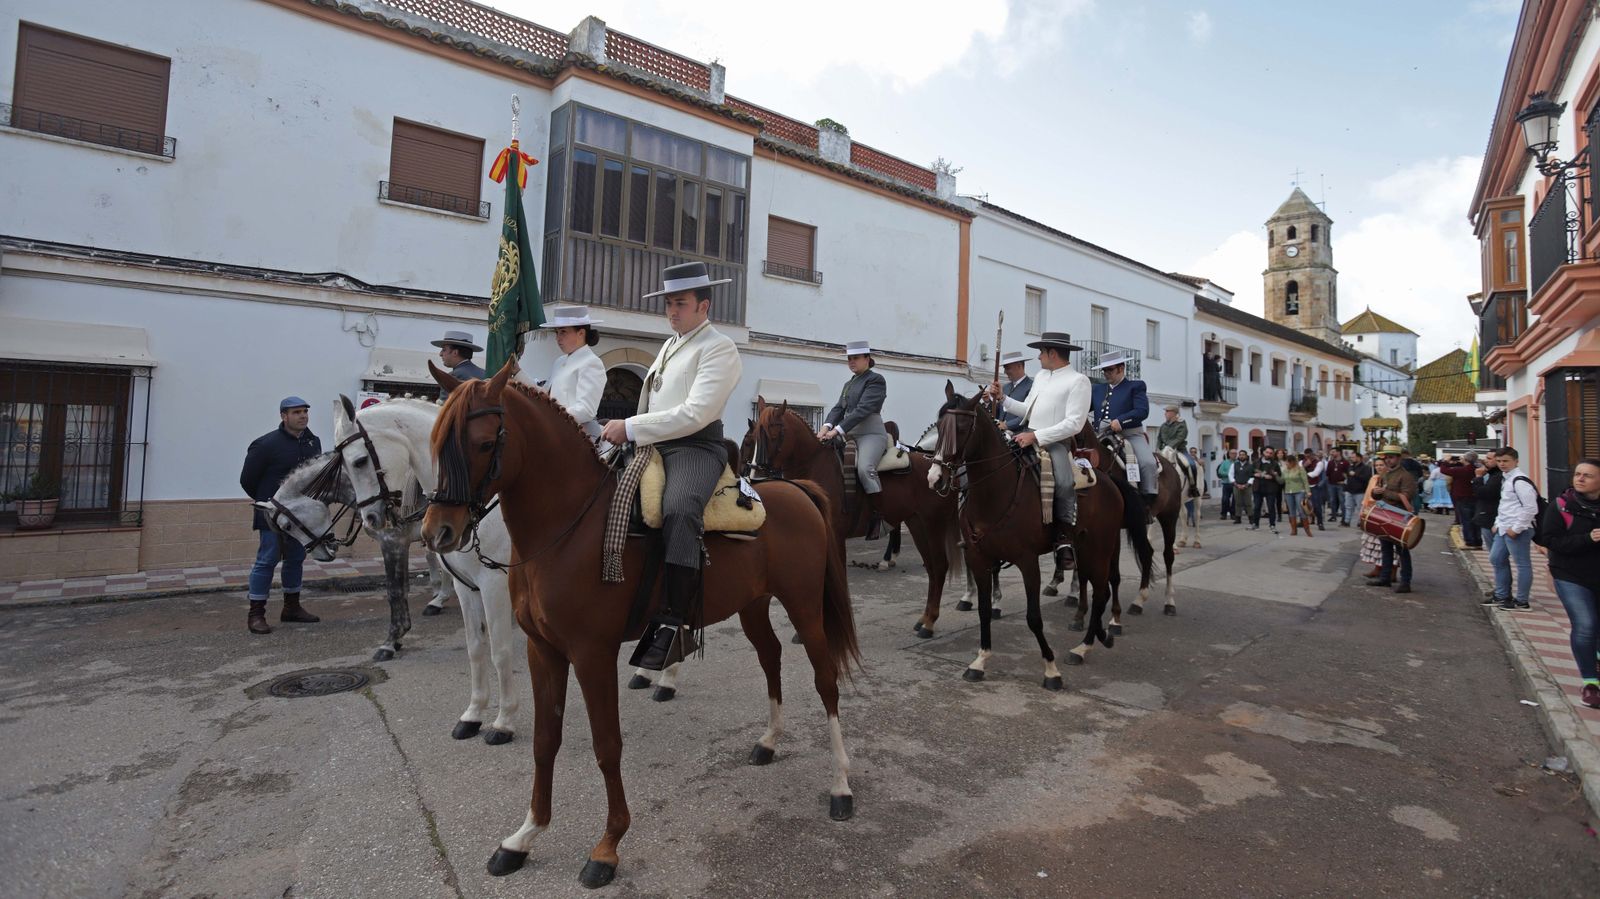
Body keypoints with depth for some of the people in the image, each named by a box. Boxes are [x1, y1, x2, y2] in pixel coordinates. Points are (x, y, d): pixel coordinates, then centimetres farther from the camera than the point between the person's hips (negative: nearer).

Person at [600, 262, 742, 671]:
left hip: (696, 446, -9)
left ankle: (674, 624, -35)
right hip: (653, 444, 10)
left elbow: (695, 413, -16)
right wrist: (624, 430, 9)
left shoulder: (718, 348, -4)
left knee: (679, 511, -36)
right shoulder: (669, 346, 23)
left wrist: (631, 428, -17)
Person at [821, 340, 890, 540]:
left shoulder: (875, 380, -3)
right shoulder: (848, 384, 22)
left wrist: (837, 430, -24)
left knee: (864, 467, -31)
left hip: (871, 434, -9)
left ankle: (879, 516, -22)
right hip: (849, 435, 9)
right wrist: (826, 426, -11)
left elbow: (863, 409, -15)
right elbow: (838, 408, 10)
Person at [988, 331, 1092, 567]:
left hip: (1055, 442, -8)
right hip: (1028, 437, 8)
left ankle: (1064, 541, -20)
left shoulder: (1078, 381, -5)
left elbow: (1074, 423, -15)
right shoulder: (1040, 376, 18)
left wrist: (1036, 436, -22)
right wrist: (1002, 398, 11)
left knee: (1064, 483, -32)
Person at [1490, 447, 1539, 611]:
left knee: (1522, 564, 0)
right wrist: (1498, 523, 16)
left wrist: (1516, 528, -17)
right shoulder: (1505, 478, 13)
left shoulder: (1520, 480, -15)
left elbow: (1530, 508, -19)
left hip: (1517, 530, -10)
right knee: (1496, 559, 16)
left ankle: (1521, 601, 8)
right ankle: (1502, 595, 27)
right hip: (1503, 529, 10)